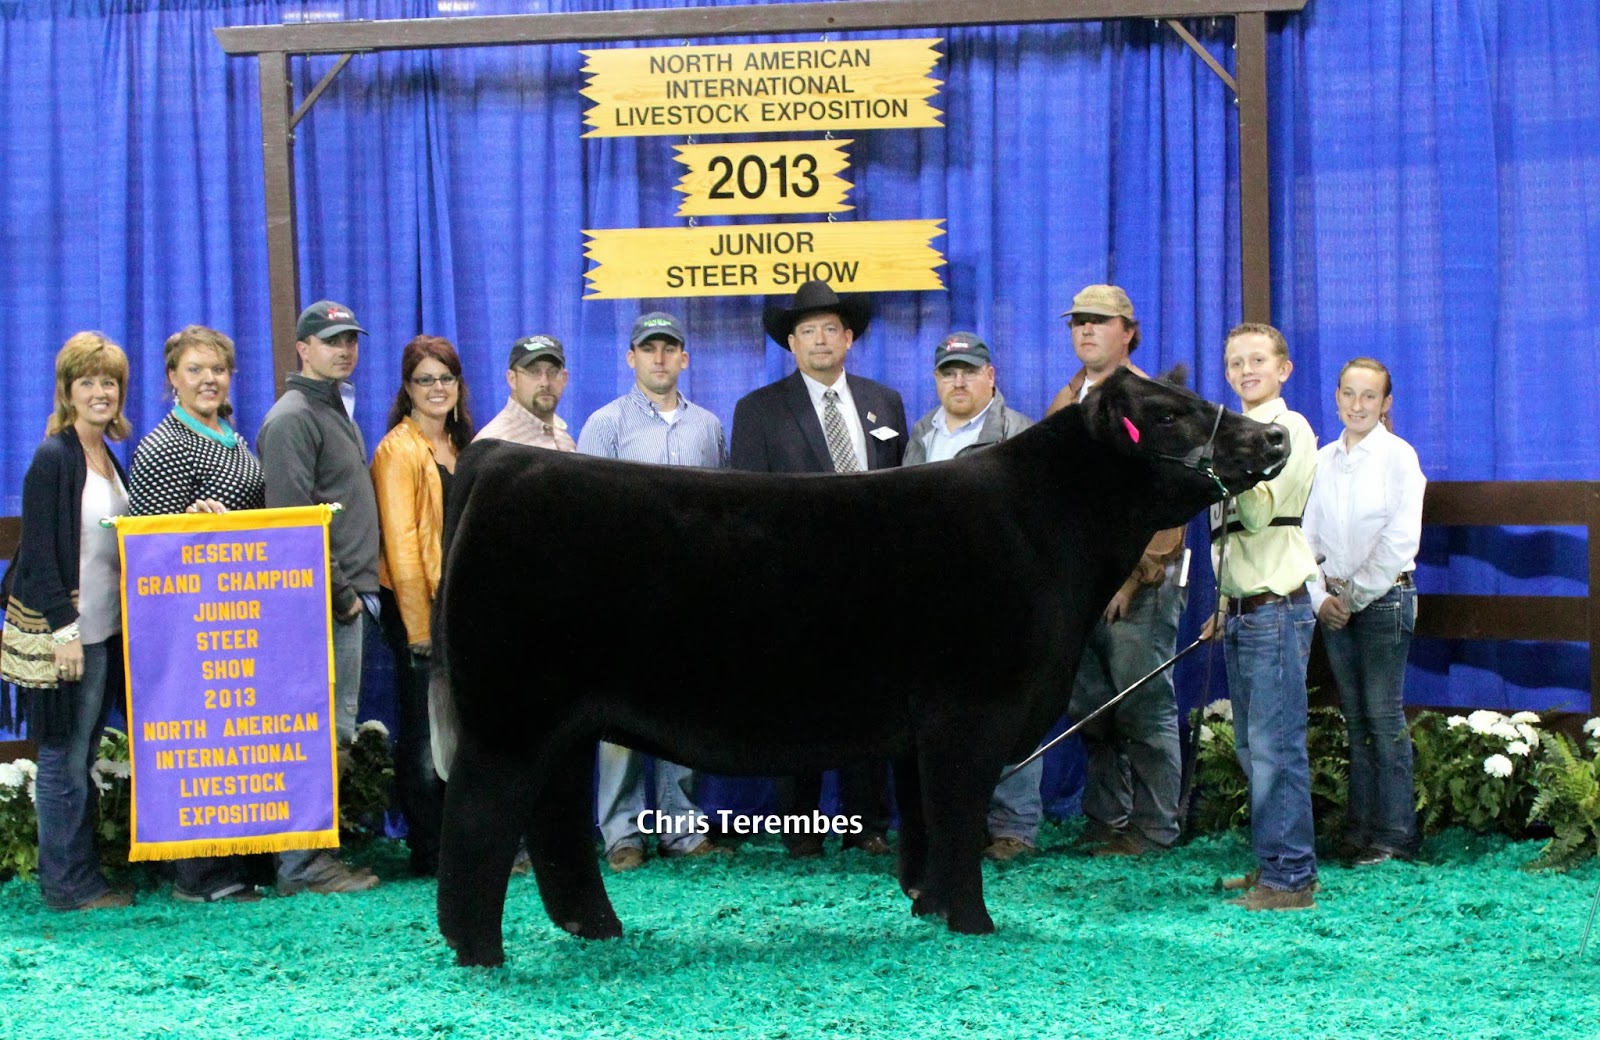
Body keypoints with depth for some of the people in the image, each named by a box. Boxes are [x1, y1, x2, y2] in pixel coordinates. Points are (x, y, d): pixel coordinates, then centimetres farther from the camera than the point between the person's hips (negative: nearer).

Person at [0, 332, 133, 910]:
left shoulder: (109, 456, 12)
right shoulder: (54, 459, -12)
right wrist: (64, 629, -18)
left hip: (103, 628, 8)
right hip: (65, 630, -8)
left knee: (81, 755, 13)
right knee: (65, 758, -1)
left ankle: (81, 874, 19)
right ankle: (68, 884, 6)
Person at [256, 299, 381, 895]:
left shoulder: (338, 410, 20)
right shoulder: (293, 418, -9)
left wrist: (357, 589, 15)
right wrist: (338, 593, -15)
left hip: (346, 598, 10)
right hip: (320, 601, -10)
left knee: (337, 733, 11)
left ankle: (319, 852, 17)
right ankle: (303, 867, -4)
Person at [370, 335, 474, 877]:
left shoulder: (459, 445, 16)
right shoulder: (398, 450, -8)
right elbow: (401, 543, -13)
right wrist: (419, 625, -16)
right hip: (419, 608, -7)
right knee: (423, 732, -1)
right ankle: (428, 853, 6)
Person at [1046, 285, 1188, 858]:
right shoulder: (1065, 403, 16)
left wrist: (1135, 576, -17)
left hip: (1138, 584, -7)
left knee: (1145, 710, -2)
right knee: (1090, 711, 11)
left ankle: (1152, 828, 7)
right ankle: (1105, 821, 22)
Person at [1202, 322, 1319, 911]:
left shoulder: (1289, 429, -7)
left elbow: (1259, 512, -19)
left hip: (1276, 609, -9)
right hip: (1243, 612, 9)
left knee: (1276, 748, -9)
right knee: (1254, 750, 12)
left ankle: (1291, 878, -5)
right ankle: (1271, 864, 20)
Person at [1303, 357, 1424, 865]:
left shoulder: (1399, 456, -5)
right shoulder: (1322, 460, 8)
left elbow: (1400, 541, -10)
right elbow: (1306, 533, 8)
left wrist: (1356, 595, -8)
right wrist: (1320, 596, -3)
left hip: (1383, 597, -4)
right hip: (1334, 602, 4)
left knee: (1383, 715, -5)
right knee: (1355, 718, 7)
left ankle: (1394, 834, 1)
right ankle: (1360, 828, 13)